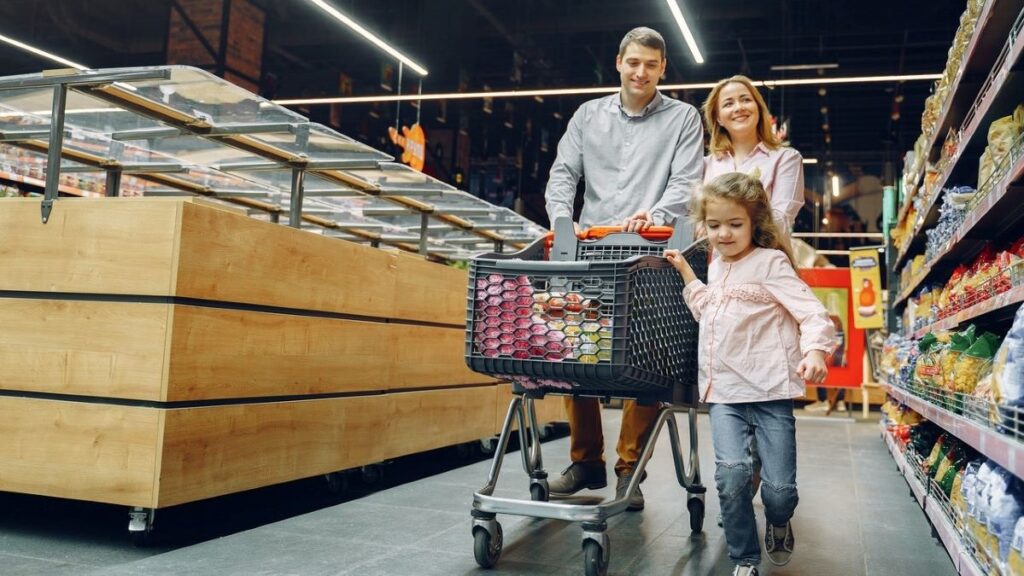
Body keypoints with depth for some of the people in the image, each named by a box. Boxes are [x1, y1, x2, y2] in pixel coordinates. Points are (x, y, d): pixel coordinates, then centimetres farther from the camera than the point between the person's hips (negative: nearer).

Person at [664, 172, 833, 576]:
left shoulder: (770, 262, -4)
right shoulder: (716, 266, 16)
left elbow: (811, 311, -12)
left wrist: (814, 350, -31)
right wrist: (686, 273, 26)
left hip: (770, 390, -4)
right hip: (724, 391, 4)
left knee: (780, 489, -5)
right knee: (732, 473, -18)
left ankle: (778, 523, 34)